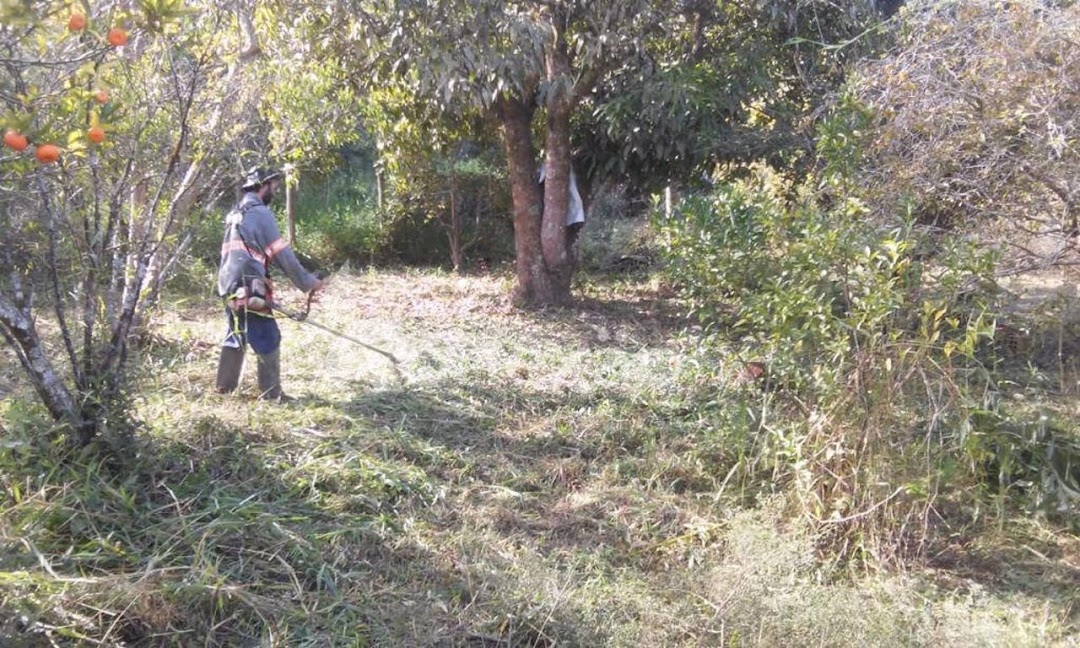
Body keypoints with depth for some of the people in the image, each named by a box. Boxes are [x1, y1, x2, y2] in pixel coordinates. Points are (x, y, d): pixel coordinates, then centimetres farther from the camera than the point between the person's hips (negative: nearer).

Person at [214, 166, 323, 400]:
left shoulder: (235, 214, 17)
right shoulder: (260, 212, -10)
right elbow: (282, 254, -12)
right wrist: (307, 281, -6)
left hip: (230, 287, 9)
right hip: (249, 289, -9)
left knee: (236, 336, 20)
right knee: (268, 340, -1)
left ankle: (224, 385, 28)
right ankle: (271, 394, 2)